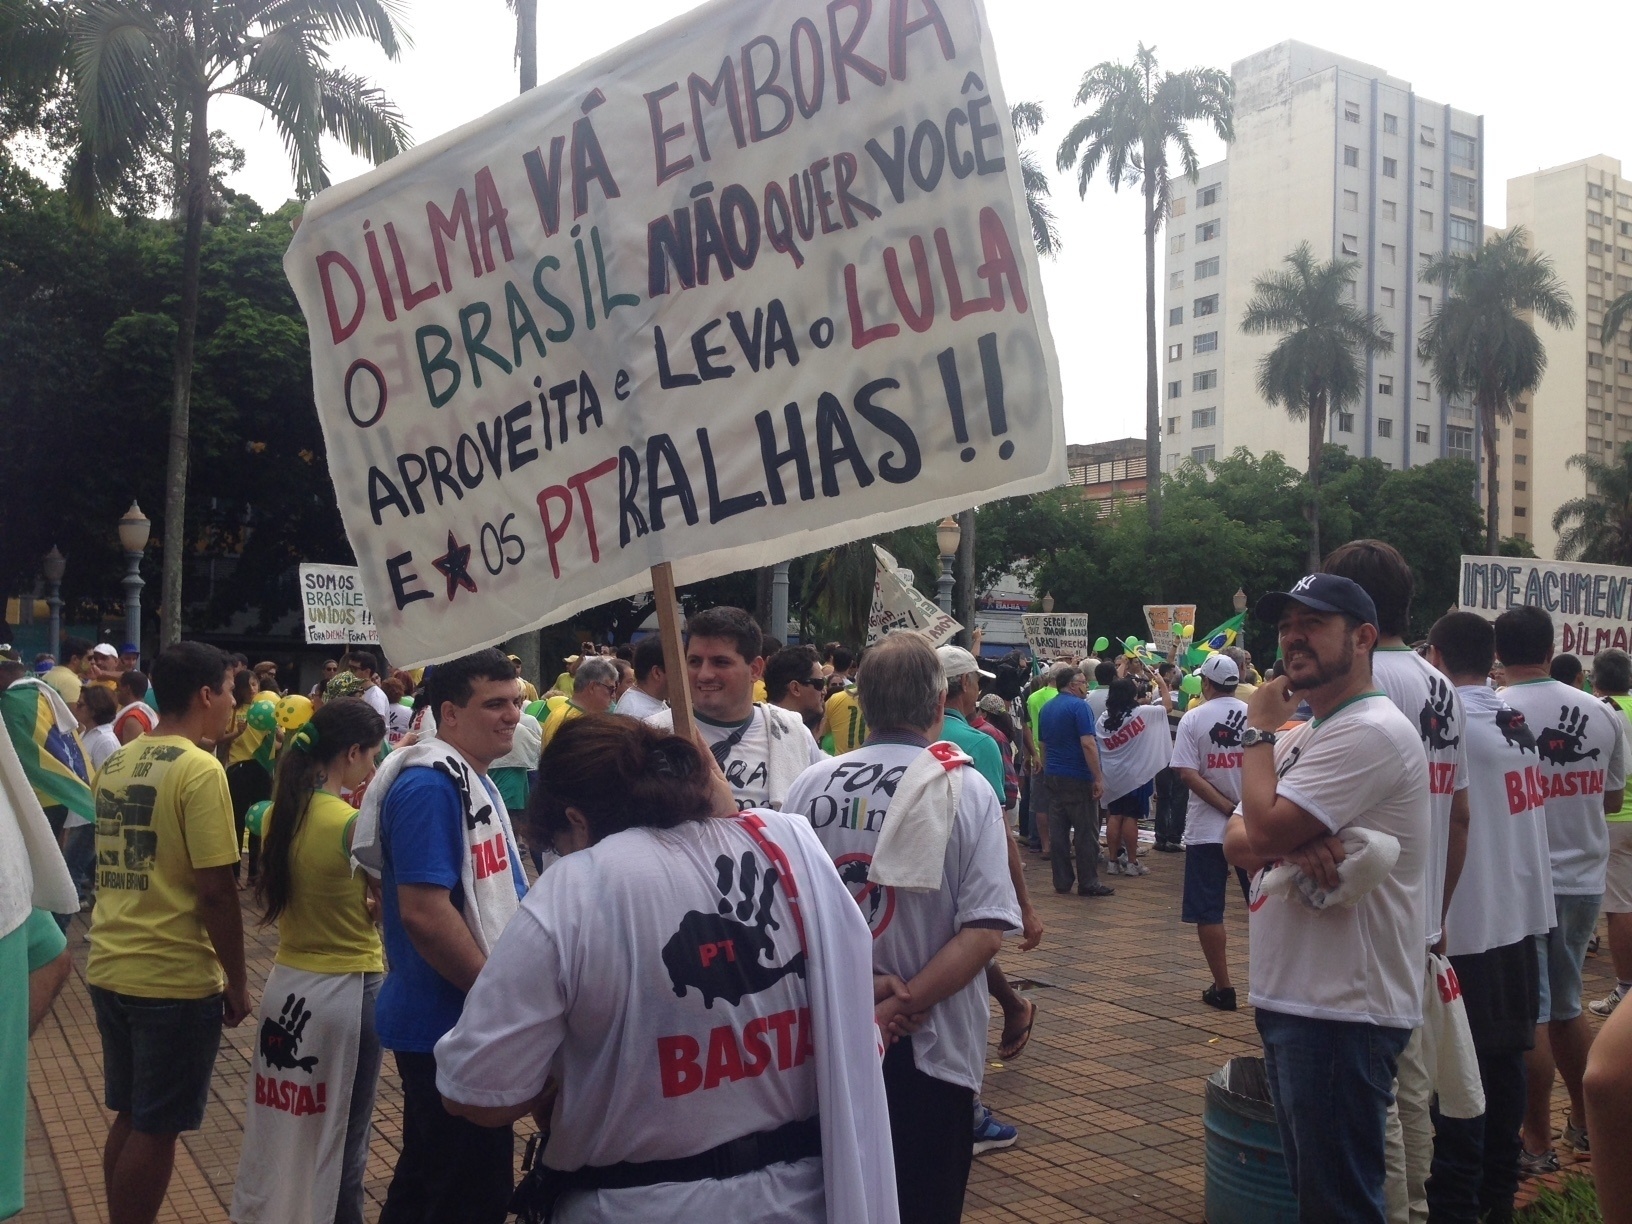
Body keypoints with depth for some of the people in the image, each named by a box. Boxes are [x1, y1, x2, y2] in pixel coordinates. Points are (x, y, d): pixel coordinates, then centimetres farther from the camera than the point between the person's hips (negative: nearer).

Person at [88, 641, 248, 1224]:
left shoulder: (115, 763, 8)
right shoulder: (200, 769, -17)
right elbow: (215, 891, -18)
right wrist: (237, 981, -8)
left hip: (109, 969, 8)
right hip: (173, 977, -8)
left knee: (130, 1118, 20)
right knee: (156, 1129, 6)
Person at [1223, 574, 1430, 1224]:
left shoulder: (1371, 731, -17)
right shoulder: (1299, 736, 15)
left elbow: (1264, 829, -23)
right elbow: (1237, 844, 6)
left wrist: (1258, 730, -8)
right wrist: (1292, 845, -16)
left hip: (1341, 1011, -10)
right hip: (1288, 999, 10)